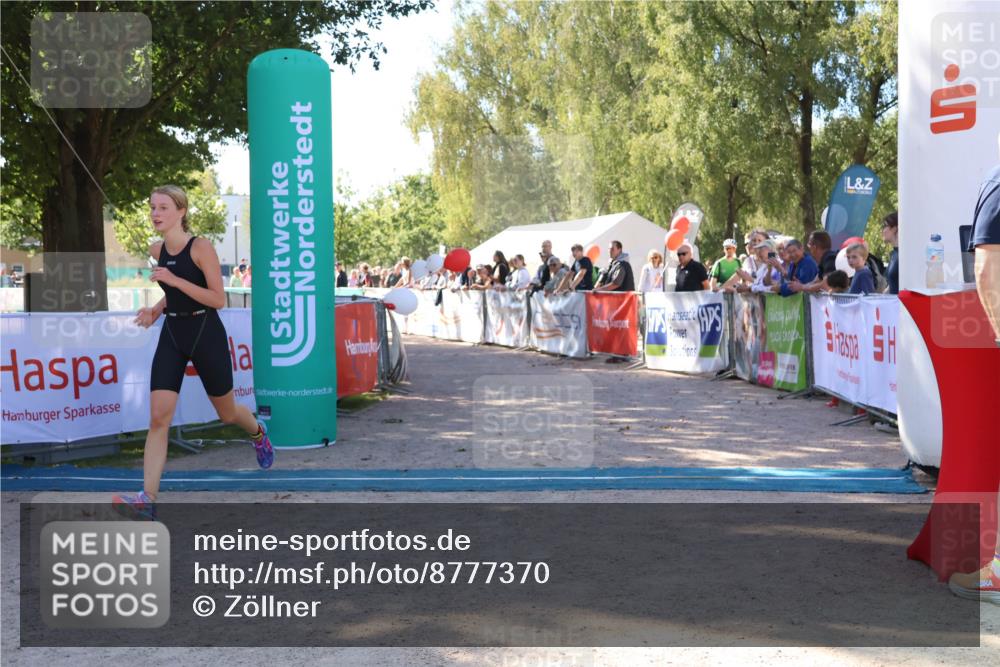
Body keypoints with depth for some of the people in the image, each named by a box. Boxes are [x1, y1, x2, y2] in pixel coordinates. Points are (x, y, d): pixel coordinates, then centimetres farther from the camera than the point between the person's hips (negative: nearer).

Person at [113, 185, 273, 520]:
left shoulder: (201, 247, -13)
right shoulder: (156, 251, 5)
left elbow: (219, 299, -17)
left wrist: (176, 280, -25)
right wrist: (156, 310, 2)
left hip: (206, 334, -4)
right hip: (172, 335, 5)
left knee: (227, 413, 14)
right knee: (158, 418, -10)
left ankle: (258, 433, 50)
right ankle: (147, 499, -14)